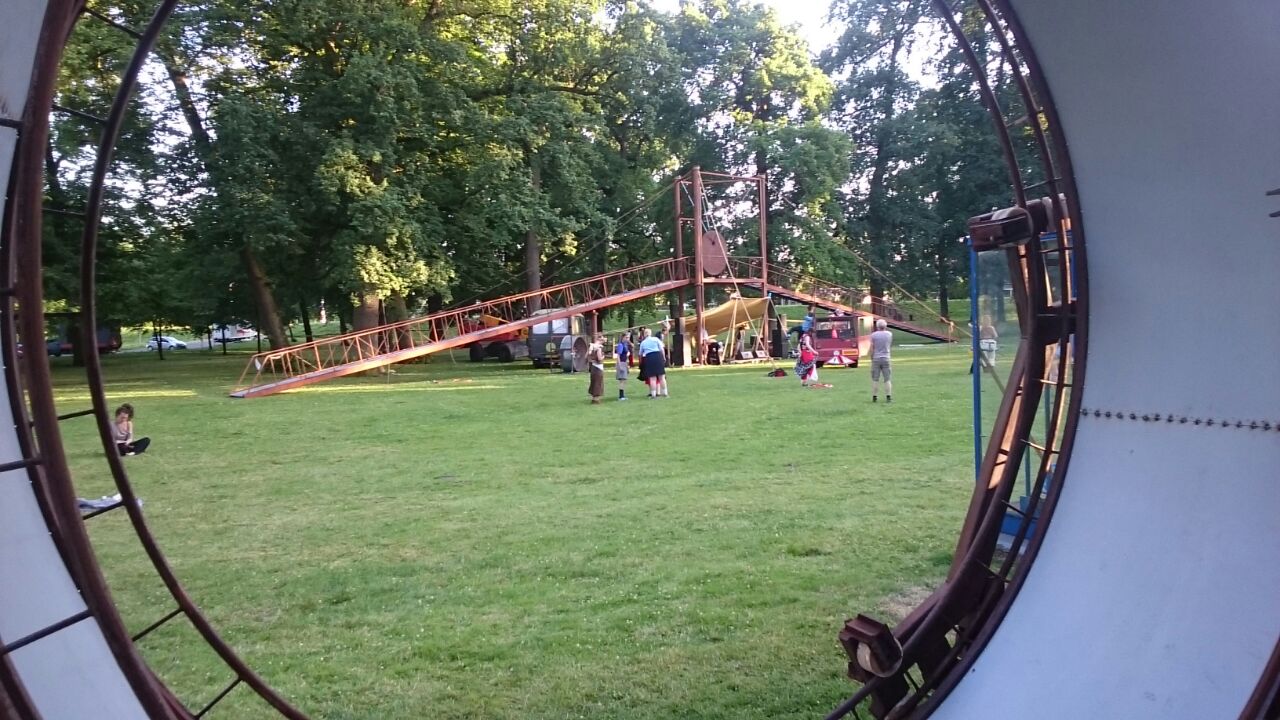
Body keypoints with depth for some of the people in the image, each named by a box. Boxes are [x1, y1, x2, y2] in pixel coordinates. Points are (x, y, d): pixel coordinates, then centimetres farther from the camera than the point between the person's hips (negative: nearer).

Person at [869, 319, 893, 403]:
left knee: (875, 379, 4)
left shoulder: (874, 335, -5)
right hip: (886, 358, 1)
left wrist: (872, 358, 5)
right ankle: (888, 397, 0)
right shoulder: (889, 334, 1)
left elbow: (872, 348, -5)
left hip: (876, 359, -1)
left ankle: (874, 397, 6)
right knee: (887, 379, 3)